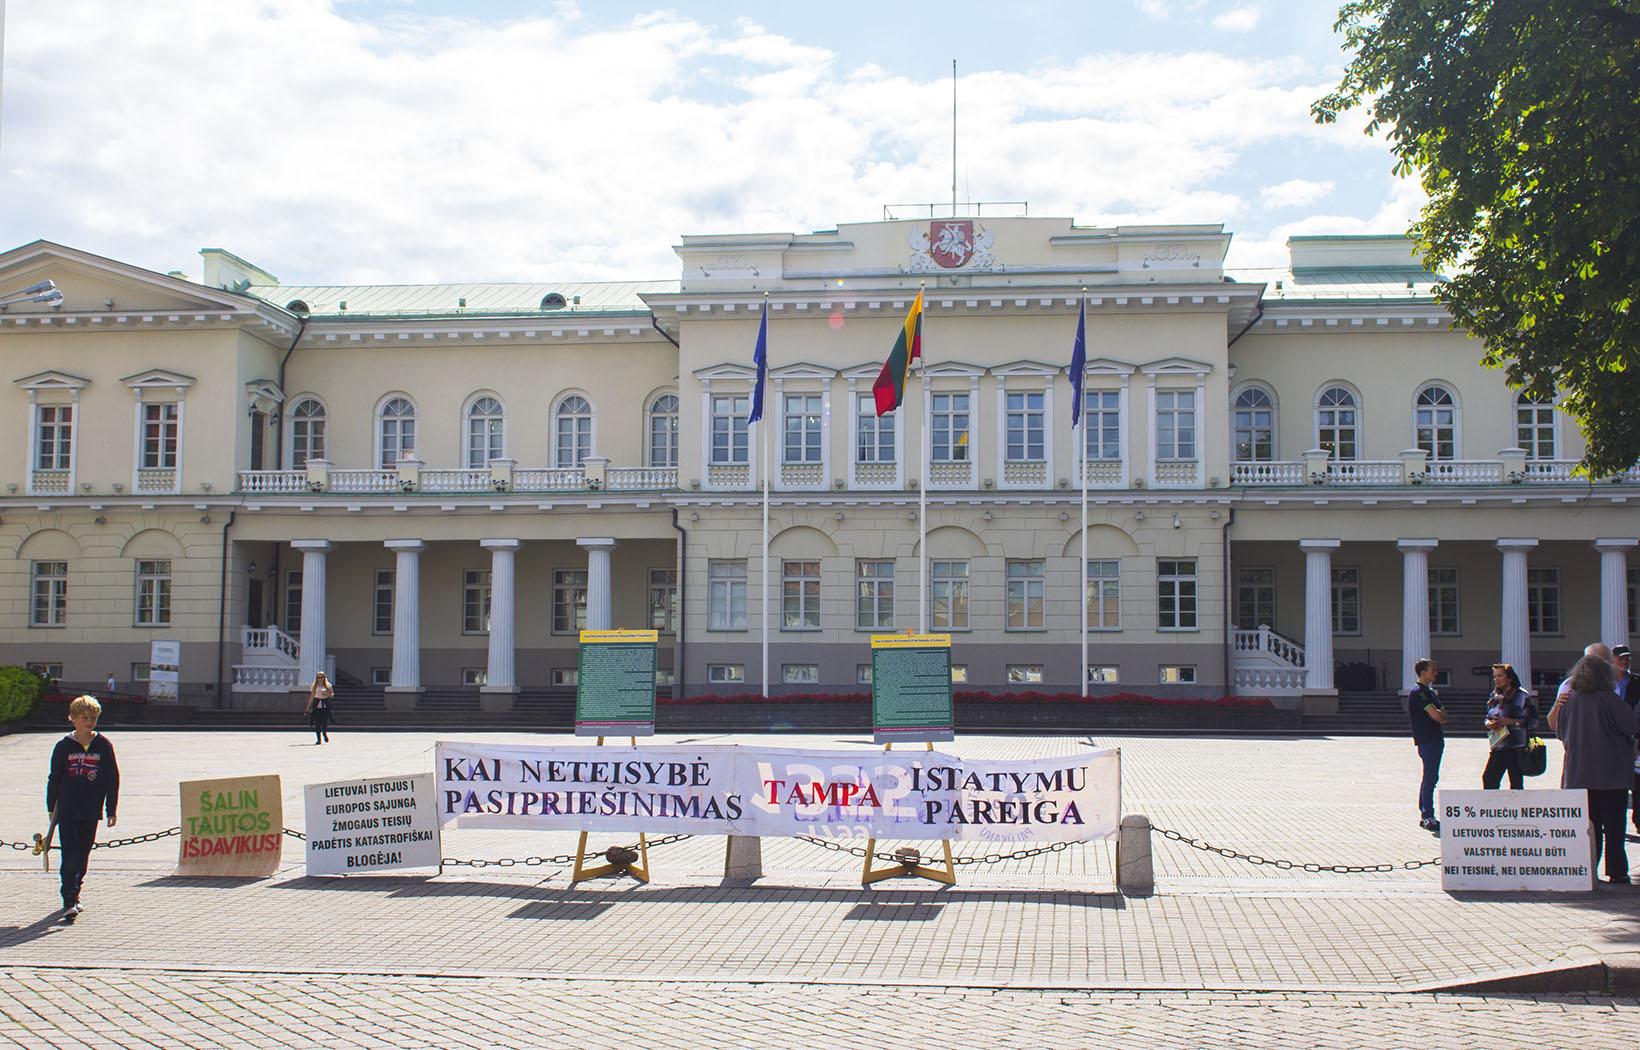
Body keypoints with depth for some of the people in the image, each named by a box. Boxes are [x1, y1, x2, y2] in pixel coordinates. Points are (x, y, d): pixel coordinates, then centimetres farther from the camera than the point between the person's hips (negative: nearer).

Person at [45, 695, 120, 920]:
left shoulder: (104, 745, 1)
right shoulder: (64, 746, 0)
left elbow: (113, 779, 6)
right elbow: (54, 778, 8)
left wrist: (111, 810, 5)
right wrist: (51, 808, 8)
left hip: (91, 812, 2)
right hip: (67, 810, -2)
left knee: (83, 856, 10)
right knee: (70, 856, -8)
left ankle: (73, 894, 26)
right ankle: (69, 902, -9)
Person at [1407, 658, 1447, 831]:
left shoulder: (1430, 691, 18)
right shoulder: (1418, 692, -13)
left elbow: (1443, 714, 12)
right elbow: (1437, 716, -20)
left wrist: (1439, 715, -8)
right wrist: (1440, 714, 0)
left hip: (1436, 739, 10)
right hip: (1427, 740, -10)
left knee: (1430, 778, 13)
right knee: (1430, 779, -9)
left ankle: (1425, 815, 19)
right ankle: (1427, 818, -7)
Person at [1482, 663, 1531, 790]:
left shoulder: (1522, 696, -5)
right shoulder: (1494, 697, 14)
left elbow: (1531, 721, -8)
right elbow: (1487, 718, 20)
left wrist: (1512, 721, -19)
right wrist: (1489, 724, -2)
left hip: (1516, 748, -6)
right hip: (1497, 747, 6)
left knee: (1516, 784, -1)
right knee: (1488, 778, 1)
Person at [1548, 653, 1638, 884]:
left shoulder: (1569, 701, 0)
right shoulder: (1608, 699, -13)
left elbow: (1559, 732, 11)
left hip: (1577, 773, 4)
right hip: (1610, 772, -4)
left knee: (1587, 824, 10)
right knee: (1613, 824, 4)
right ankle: (1616, 871, 5)